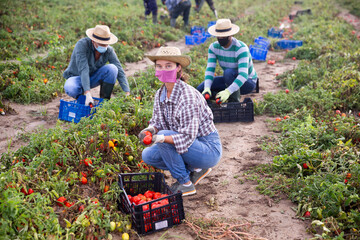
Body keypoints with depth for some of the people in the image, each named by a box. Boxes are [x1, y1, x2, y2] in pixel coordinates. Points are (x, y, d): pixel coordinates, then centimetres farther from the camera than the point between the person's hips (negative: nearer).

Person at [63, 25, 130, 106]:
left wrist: (127, 93, -30)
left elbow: (120, 72, -18)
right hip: (77, 77, -3)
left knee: (112, 68, -26)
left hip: (93, 77, 3)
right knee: (71, 89, -38)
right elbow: (83, 70, -36)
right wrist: (88, 94, -45)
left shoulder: (109, 50, -17)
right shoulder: (82, 44, -28)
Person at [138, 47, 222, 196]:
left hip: (209, 150, -8)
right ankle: (194, 169, 11)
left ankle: (185, 184, -9)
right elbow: (157, 122, 6)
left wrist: (160, 138, -40)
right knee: (148, 155, 0)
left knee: (164, 136, -25)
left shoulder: (188, 96, -26)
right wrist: (150, 130, -18)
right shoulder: (160, 94, 0)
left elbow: (188, 136, -29)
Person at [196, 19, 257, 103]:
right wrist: (207, 88, -36)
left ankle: (235, 103, -22)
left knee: (228, 72, -38)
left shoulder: (241, 49, -28)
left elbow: (243, 75, -39)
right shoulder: (213, 47, -10)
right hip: (230, 80, 5)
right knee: (200, 89, -12)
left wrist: (227, 91, -52)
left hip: (248, 81, -5)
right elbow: (210, 69, -17)